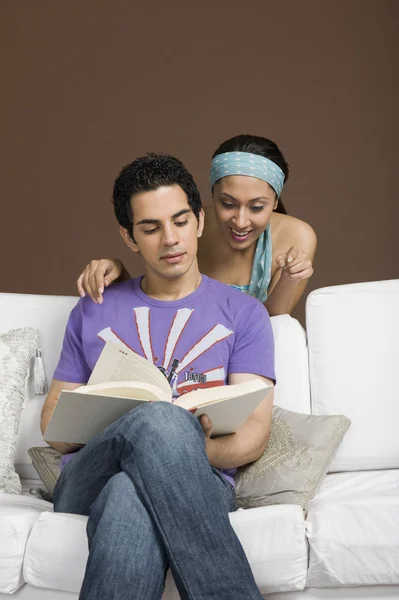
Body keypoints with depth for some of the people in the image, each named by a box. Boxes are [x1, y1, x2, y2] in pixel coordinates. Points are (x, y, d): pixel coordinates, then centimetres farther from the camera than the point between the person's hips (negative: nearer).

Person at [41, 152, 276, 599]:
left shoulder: (241, 312, 15)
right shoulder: (93, 312, 22)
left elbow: (253, 433, 6)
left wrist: (192, 451, -18)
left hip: (196, 484, -2)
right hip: (88, 483, 2)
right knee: (159, 418, -36)